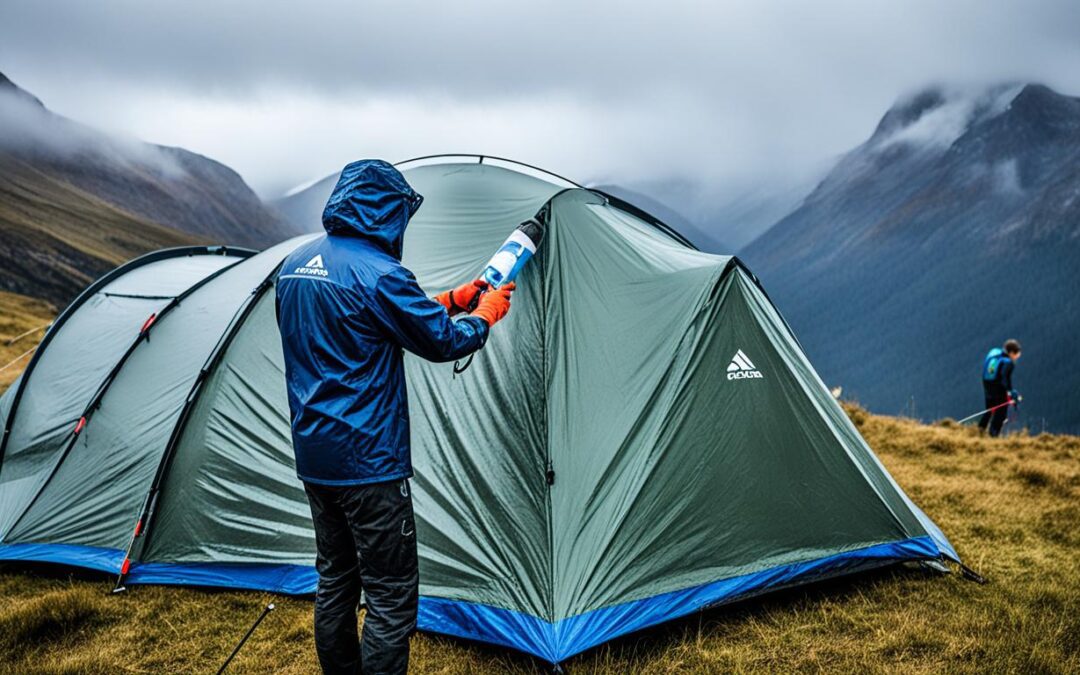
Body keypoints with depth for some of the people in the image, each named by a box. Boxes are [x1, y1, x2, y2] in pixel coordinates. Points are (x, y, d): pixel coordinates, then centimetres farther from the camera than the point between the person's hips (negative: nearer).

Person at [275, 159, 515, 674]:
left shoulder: (294, 266, 8)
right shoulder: (375, 273, -19)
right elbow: (442, 342, -10)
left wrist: (448, 301, 18)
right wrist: (485, 314, 9)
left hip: (313, 457, 9)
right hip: (367, 462, -9)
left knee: (335, 579, 21)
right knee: (391, 598, 1)